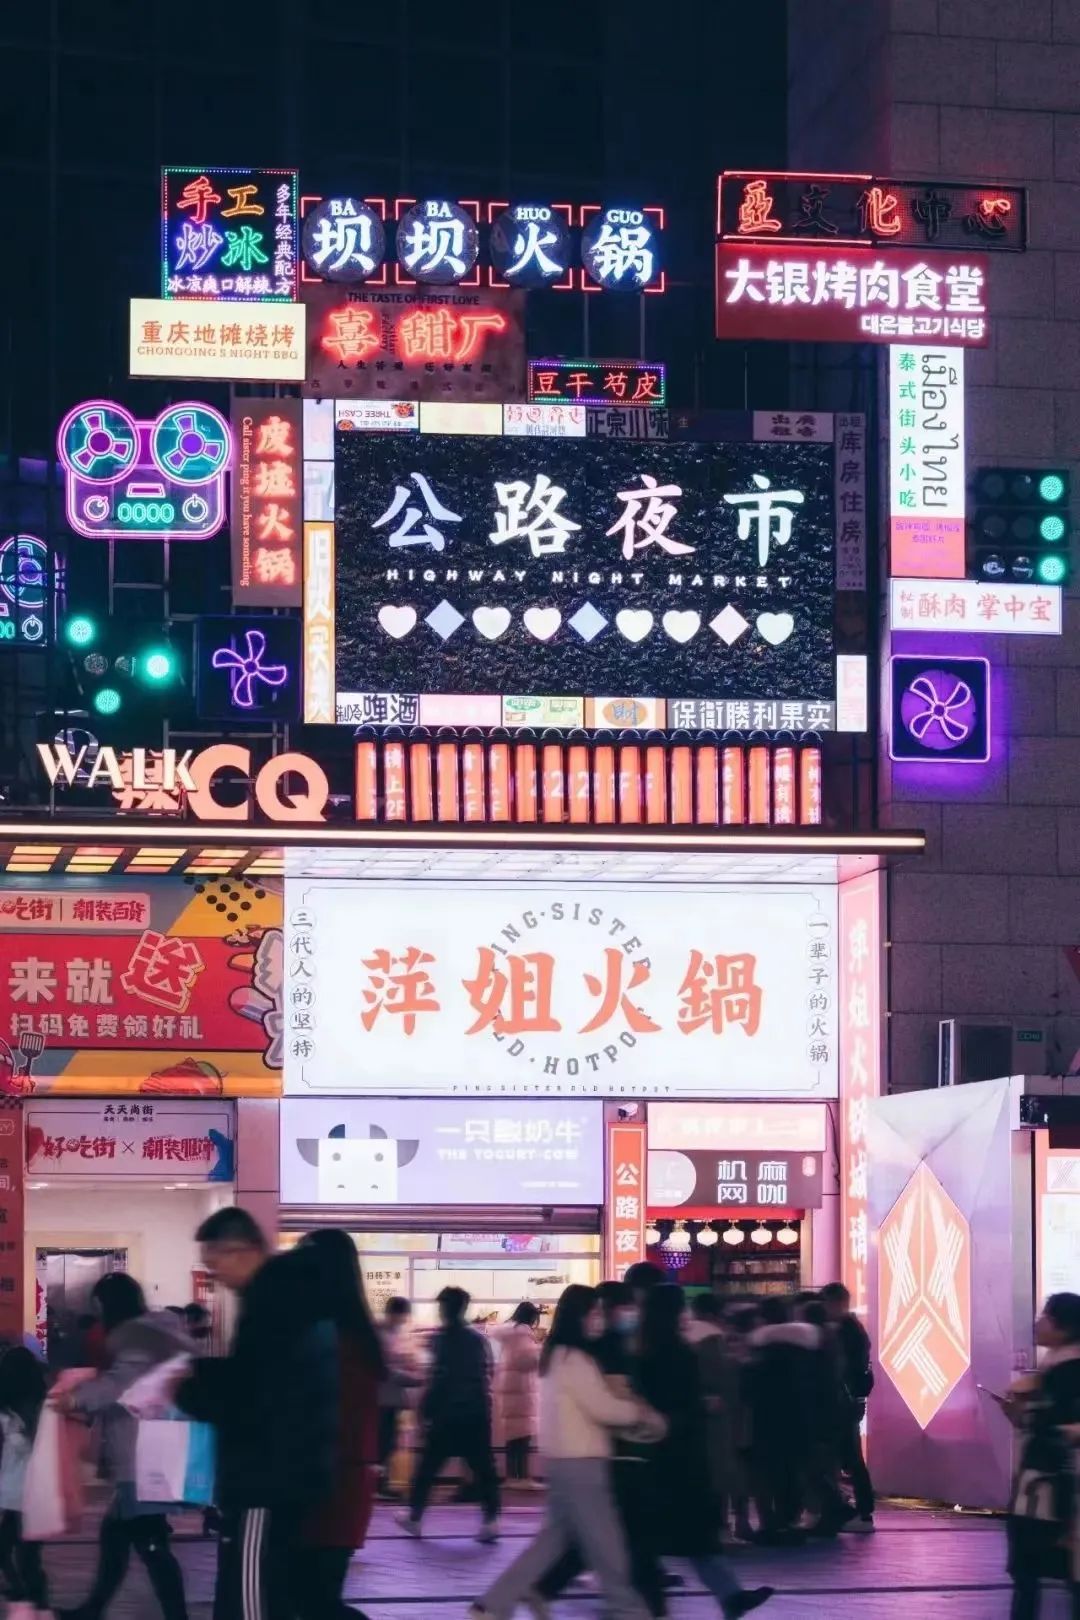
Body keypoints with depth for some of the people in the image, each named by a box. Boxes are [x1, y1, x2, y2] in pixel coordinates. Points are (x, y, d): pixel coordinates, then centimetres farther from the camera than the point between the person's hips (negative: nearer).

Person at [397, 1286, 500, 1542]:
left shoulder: (442, 1338, -8)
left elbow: (439, 1379, -13)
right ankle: (490, 1520, -8)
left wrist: (425, 1409, -8)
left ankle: (414, 1516, 17)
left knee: (428, 1466, 9)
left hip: (448, 1414, -5)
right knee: (483, 1467, 3)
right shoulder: (478, 1339, 10)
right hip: (477, 1415, 5)